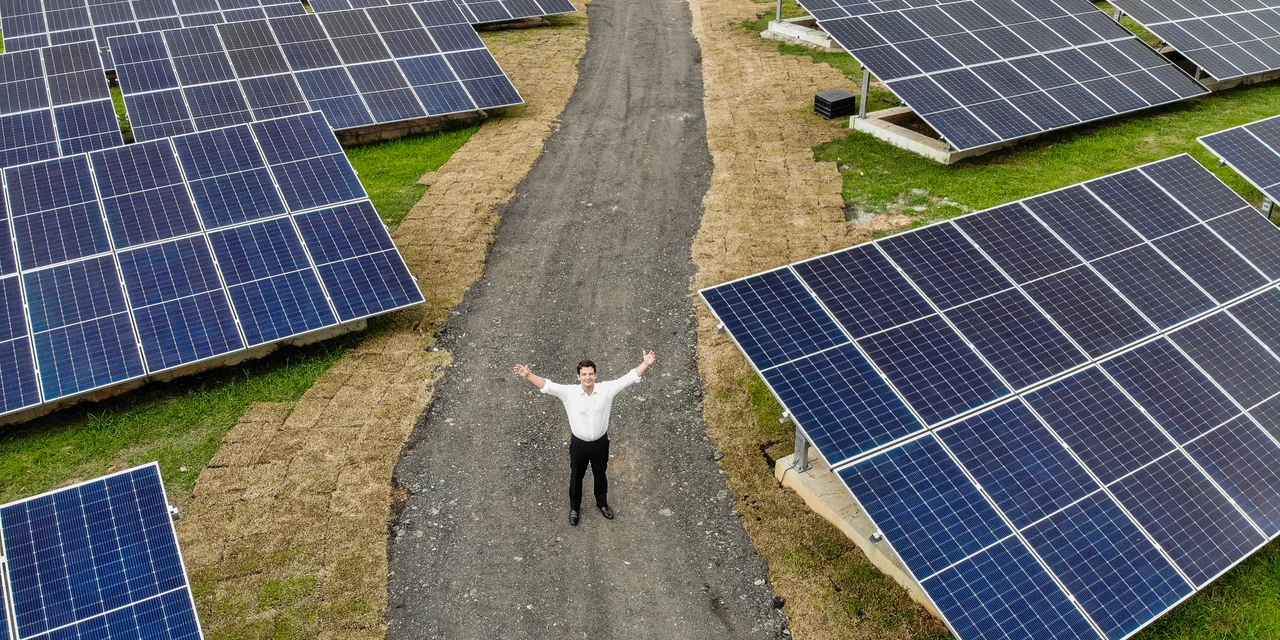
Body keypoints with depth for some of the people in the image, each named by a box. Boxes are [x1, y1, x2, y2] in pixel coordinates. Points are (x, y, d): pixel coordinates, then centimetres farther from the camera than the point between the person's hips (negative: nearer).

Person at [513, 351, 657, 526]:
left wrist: (645, 364, -27)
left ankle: (602, 503, 49)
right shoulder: (569, 392, -17)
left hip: (600, 443, 1)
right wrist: (528, 375, -38)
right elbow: (547, 385, -24)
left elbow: (629, 378, -16)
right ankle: (574, 508, 43)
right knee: (576, 477, 19)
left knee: (600, 475, 23)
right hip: (578, 444, -1)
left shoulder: (606, 389, -15)